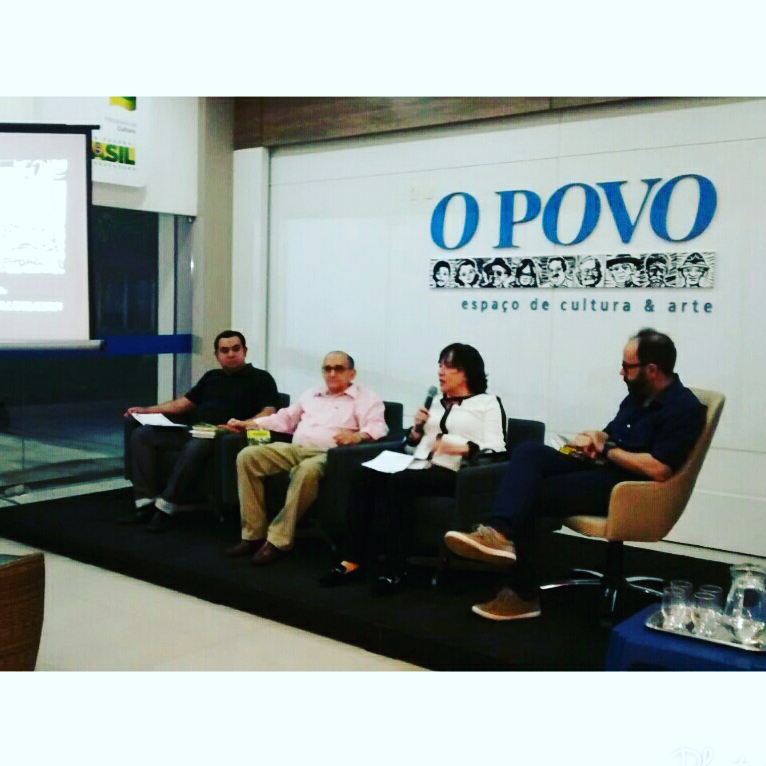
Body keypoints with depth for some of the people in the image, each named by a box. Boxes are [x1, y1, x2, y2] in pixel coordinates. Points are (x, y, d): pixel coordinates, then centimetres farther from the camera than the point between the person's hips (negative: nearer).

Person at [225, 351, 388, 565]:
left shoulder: (366, 398, 8)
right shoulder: (311, 395, 27)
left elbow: (378, 428, -8)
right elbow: (285, 419, 31)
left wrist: (357, 436, -31)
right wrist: (249, 423, 19)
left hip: (328, 455, -6)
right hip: (294, 449, 6)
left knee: (307, 471, -41)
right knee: (247, 456, -17)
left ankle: (278, 540, -29)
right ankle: (253, 535, -16)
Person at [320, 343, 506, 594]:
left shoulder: (487, 403, 10)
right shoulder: (435, 402, 27)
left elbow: (496, 449, -4)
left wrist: (463, 448, -20)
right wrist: (418, 428, 6)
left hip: (453, 473, -6)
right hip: (418, 468, 6)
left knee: (397, 481, -34)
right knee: (364, 476, -22)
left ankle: (394, 570, -30)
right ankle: (354, 560, -24)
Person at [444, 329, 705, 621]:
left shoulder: (683, 408, -12)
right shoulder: (638, 395, 15)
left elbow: (658, 469, -23)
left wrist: (606, 450, -11)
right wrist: (591, 438, 0)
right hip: (600, 469, 8)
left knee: (531, 495, -18)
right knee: (529, 452, -17)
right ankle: (500, 532, -36)